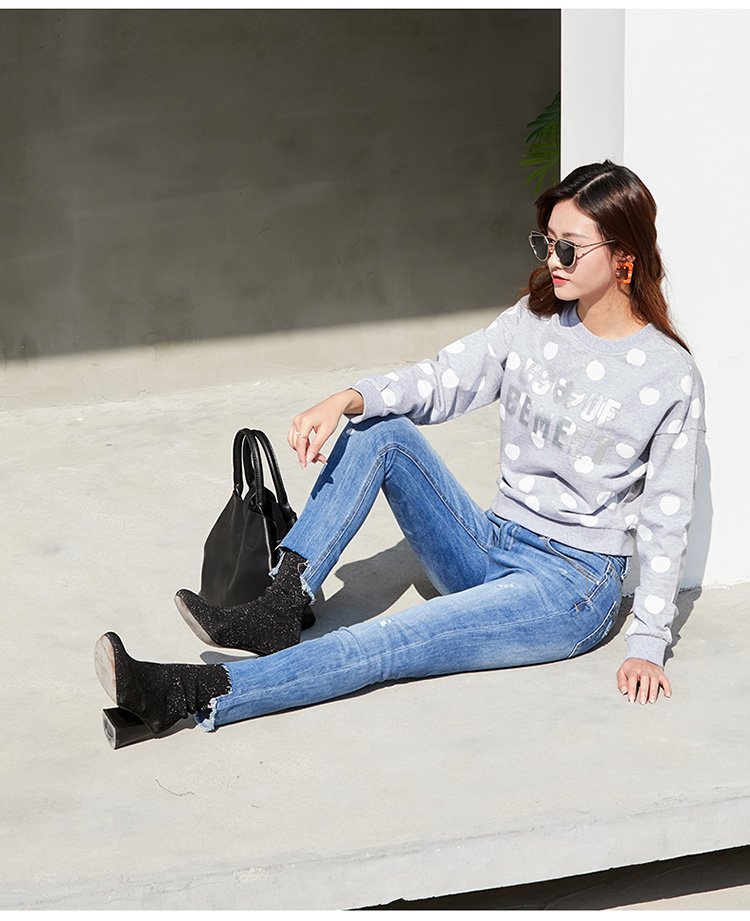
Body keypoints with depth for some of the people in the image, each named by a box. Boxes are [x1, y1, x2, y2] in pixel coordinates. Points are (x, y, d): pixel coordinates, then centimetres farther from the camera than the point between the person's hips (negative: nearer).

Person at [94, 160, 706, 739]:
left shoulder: (671, 377, -12)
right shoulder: (534, 322, 5)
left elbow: (665, 521, -10)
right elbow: (439, 382, -1)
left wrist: (647, 646, -13)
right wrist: (346, 400, -21)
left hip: (575, 587, -7)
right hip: (490, 550, 7)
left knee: (386, 646, -27)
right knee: (381, 427, -10)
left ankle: (195, 696, -39)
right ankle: (282, 604, -21)